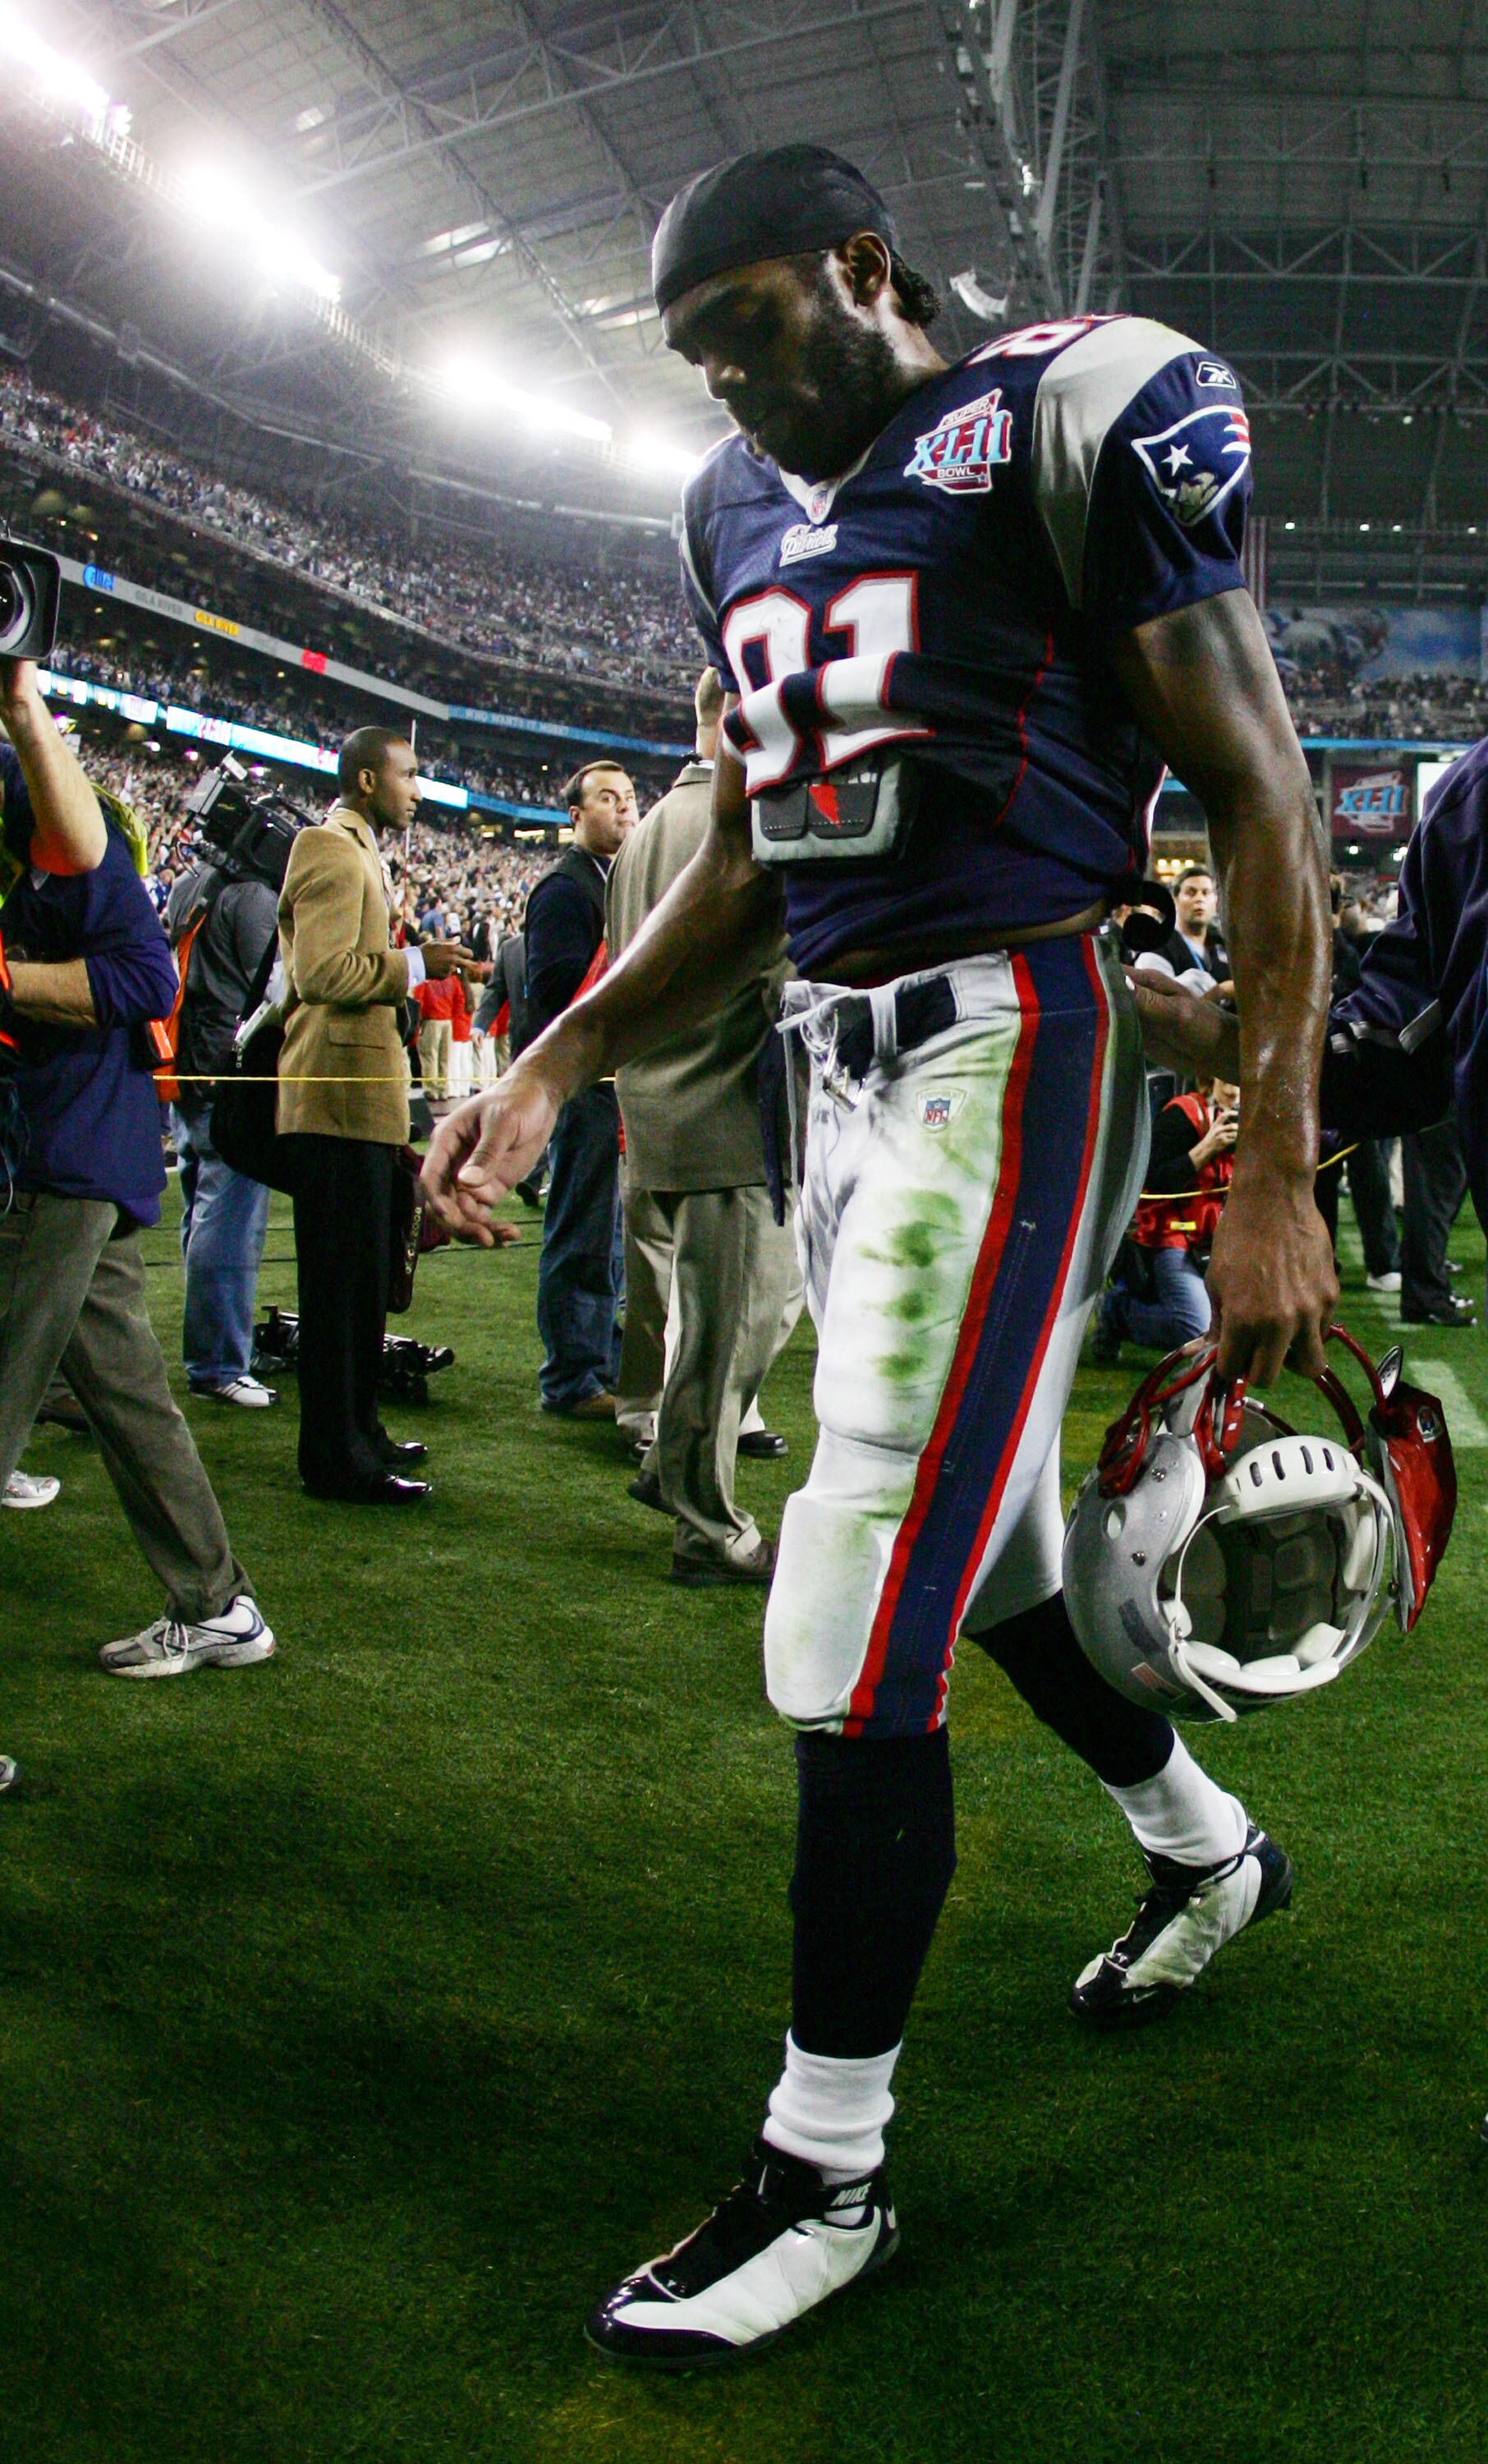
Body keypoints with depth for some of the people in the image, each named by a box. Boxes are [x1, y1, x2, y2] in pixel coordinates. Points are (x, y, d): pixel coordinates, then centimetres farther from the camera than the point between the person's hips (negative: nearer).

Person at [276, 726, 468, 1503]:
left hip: (357, 1096, 11)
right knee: (342, 1277, -7)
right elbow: (324, 972, -21)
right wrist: (412, 964, -15)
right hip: (339, 1095, -11)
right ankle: (336, 1454, -2)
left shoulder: (354, 850, 23)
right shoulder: (330, 848, -11)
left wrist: (411, 969, 16)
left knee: (360, 1273, 15)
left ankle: (354, 1430, 24)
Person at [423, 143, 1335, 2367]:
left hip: (1004, 1049, -8)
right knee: (984, 1546, 18)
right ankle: (1209, 1848, 46)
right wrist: (556, 1069, 10)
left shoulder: (1075, 416, -5)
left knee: (860, 1641, -8)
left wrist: (1277, 1180, -15)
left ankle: (826, 2176, 11)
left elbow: (1259, 801, -8)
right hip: (837, 1067, 8)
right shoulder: (745, 512, 17)